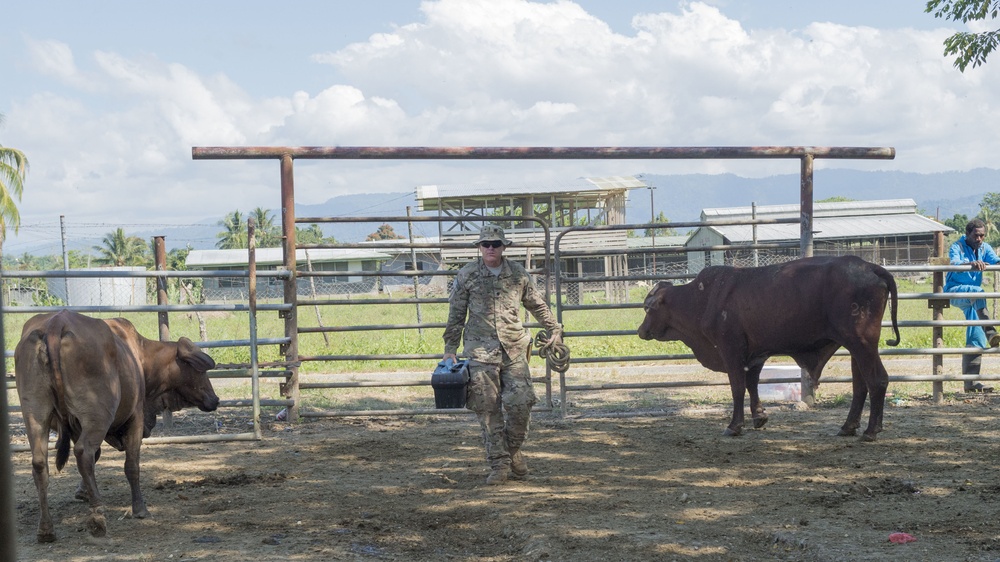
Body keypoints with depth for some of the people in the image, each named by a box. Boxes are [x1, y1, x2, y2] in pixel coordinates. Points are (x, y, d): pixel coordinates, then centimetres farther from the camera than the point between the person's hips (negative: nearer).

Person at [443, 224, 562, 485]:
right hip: (481, 351, -1)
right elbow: (455, 315, 6)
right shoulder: (466, 275, 2)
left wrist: (554, 330, 23)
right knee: (488, 409, -2)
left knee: (520, 402, -8)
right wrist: (450, 348, 5)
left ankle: (513, 450, 17)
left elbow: (538, 305, 20)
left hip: (514, 349, 1)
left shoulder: (518, 274, 6)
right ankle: (499, 464, 5)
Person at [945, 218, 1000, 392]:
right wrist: (972, 264, -48)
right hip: (955, 291, -6)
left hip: (971, 299, 6)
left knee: (976, 340, 0)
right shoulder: (957, 247, -7)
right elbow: (954, 263, -28)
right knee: (978, 293, -39)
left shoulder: (985, 248, 9)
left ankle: (970, 382, 3)